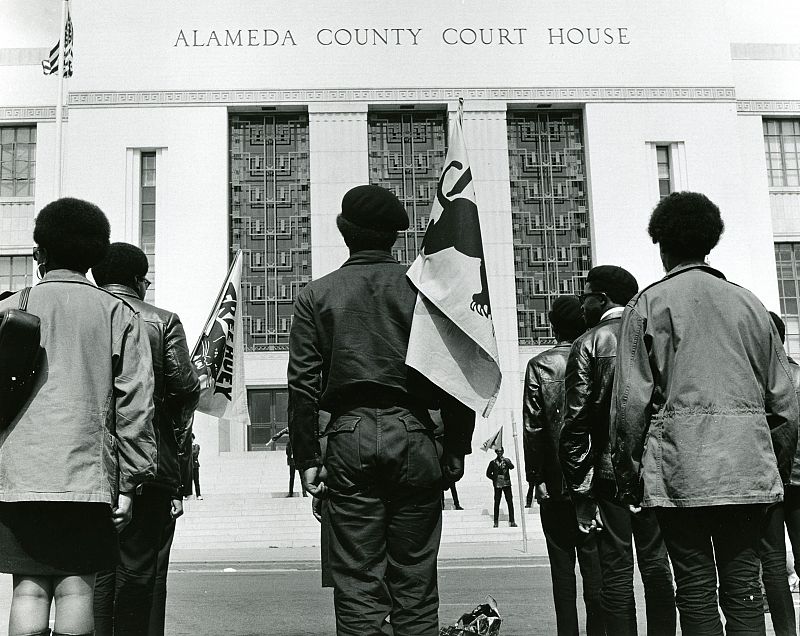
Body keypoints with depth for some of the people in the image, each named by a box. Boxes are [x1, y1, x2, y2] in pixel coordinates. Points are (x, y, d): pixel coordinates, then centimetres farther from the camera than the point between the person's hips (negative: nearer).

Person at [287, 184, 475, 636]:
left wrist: (307, 459, 4)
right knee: (415, 585, 8)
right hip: (413, 434, 0)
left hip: (350, 436, 0)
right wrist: (456, 450, 6)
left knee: (357, 585, 5)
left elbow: (303, 387, 1)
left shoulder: (316, 296, 6)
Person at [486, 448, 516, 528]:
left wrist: (505, 461, -23)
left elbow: (512, 467, -10)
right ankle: (496, 522, 5)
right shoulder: (493, 462, 8)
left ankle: (512, 521, -2)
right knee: (497, 503, 0)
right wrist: (495, 478, 1)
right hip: (497, 485, 0)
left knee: (510, 502, -5)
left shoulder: (506, 460, 9)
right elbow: (488, 473, 12)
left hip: (507, 484, 0)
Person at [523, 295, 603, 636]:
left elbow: (532, 427, -7)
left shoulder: (540, 365, -4)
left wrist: (536, 477, -1)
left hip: (556, 483, -1)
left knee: (563, 570, 7)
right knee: (595, 567, 8)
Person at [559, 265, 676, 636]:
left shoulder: (589, 344, -5)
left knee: (616, 567, 2)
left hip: (609, 469, -4)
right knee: (656, 561, 12)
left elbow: (576, 422, -9)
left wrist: (580, 489, -6)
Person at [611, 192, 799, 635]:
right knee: (743, 588, 7)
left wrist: (627, 472, 2)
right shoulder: (747, 302, 12)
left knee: (696, 590, 2)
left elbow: (631, 400, -5)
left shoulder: (649, 304, 0)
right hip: (748, 465, 3)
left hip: (681, 466, -3)